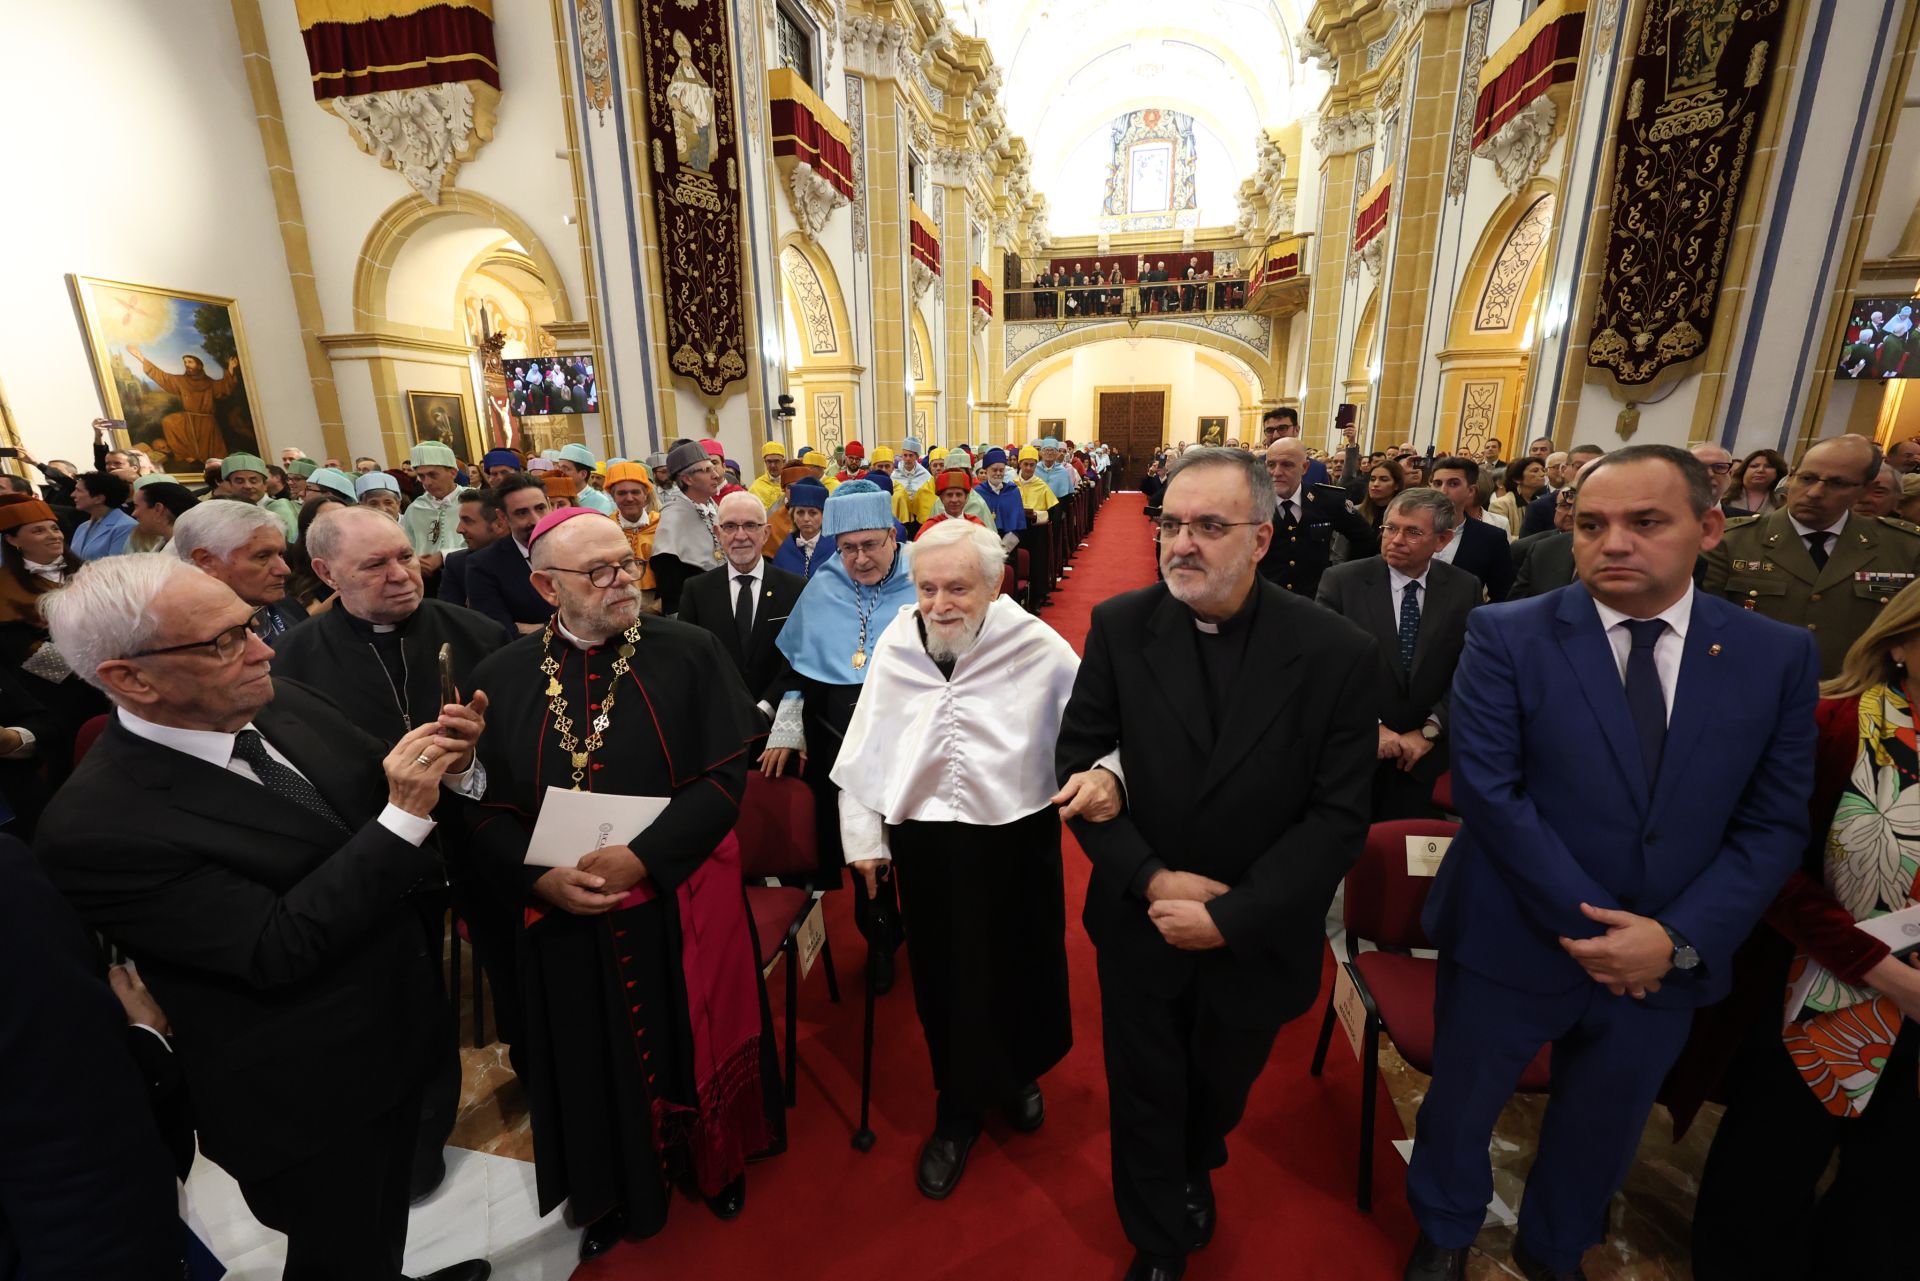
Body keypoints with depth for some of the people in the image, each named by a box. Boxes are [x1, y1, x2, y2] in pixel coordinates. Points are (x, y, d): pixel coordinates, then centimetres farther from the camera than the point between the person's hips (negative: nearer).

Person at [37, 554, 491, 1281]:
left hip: (395, 1029, 6)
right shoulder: (95, 825, -26)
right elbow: (280, 949, -28)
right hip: (306, 1103, -6)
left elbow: (369, 801, 4)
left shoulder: (282, 705, -9)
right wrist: (405, 813, -33)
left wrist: (442, 768, -18)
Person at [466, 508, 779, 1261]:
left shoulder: (690, 654, -10)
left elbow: (727, 775, -14)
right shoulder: (501, 679, -3)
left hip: (681, 903, -1)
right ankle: (616, 1191, 49)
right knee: (596, 1064, 20)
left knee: (692, 1047, 18)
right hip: (567, 918, 2)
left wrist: (644, 858, -22)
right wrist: (541, 877, -18)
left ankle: (714, 1161, 49)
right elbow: (486, 810, -1)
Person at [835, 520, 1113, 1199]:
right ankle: (959, 1112, 44)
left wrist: (1107, 772, -32)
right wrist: (863, 836, 7)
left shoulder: (1039, 646, -13)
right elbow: (863, 752, 4)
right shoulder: (895, 648, -4)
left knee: (1023, 967, 18)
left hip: (1019, 837, -1)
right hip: (925, 843, 2)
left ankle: (1018, 1075, 53)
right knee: (944, 981, 16)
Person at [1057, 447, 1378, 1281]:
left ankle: (1195, 1168, 63)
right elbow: (1077, 761, -8)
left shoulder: (1338, 654, -16)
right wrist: (1149, 876, -17)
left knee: (1222, 1085, 27)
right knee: (1145, 1095, 19)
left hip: (1256, 935, 1)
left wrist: (1230, 916, -18)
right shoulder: (1120, 626, -12)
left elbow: (1338, 816, -14)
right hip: (1141, 922, 0)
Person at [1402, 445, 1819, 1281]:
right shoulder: (1508, 636, -14)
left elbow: (1774, 825, -3)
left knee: (1603, 1129, 26)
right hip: (1514, 941, -3)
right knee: (1460, 1106, 18)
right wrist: (1586, 924, -18)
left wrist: (1679, 938, -14)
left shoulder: (1779, 657, -3)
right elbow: (1486, 789, -18)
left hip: (1665, 962, 3)